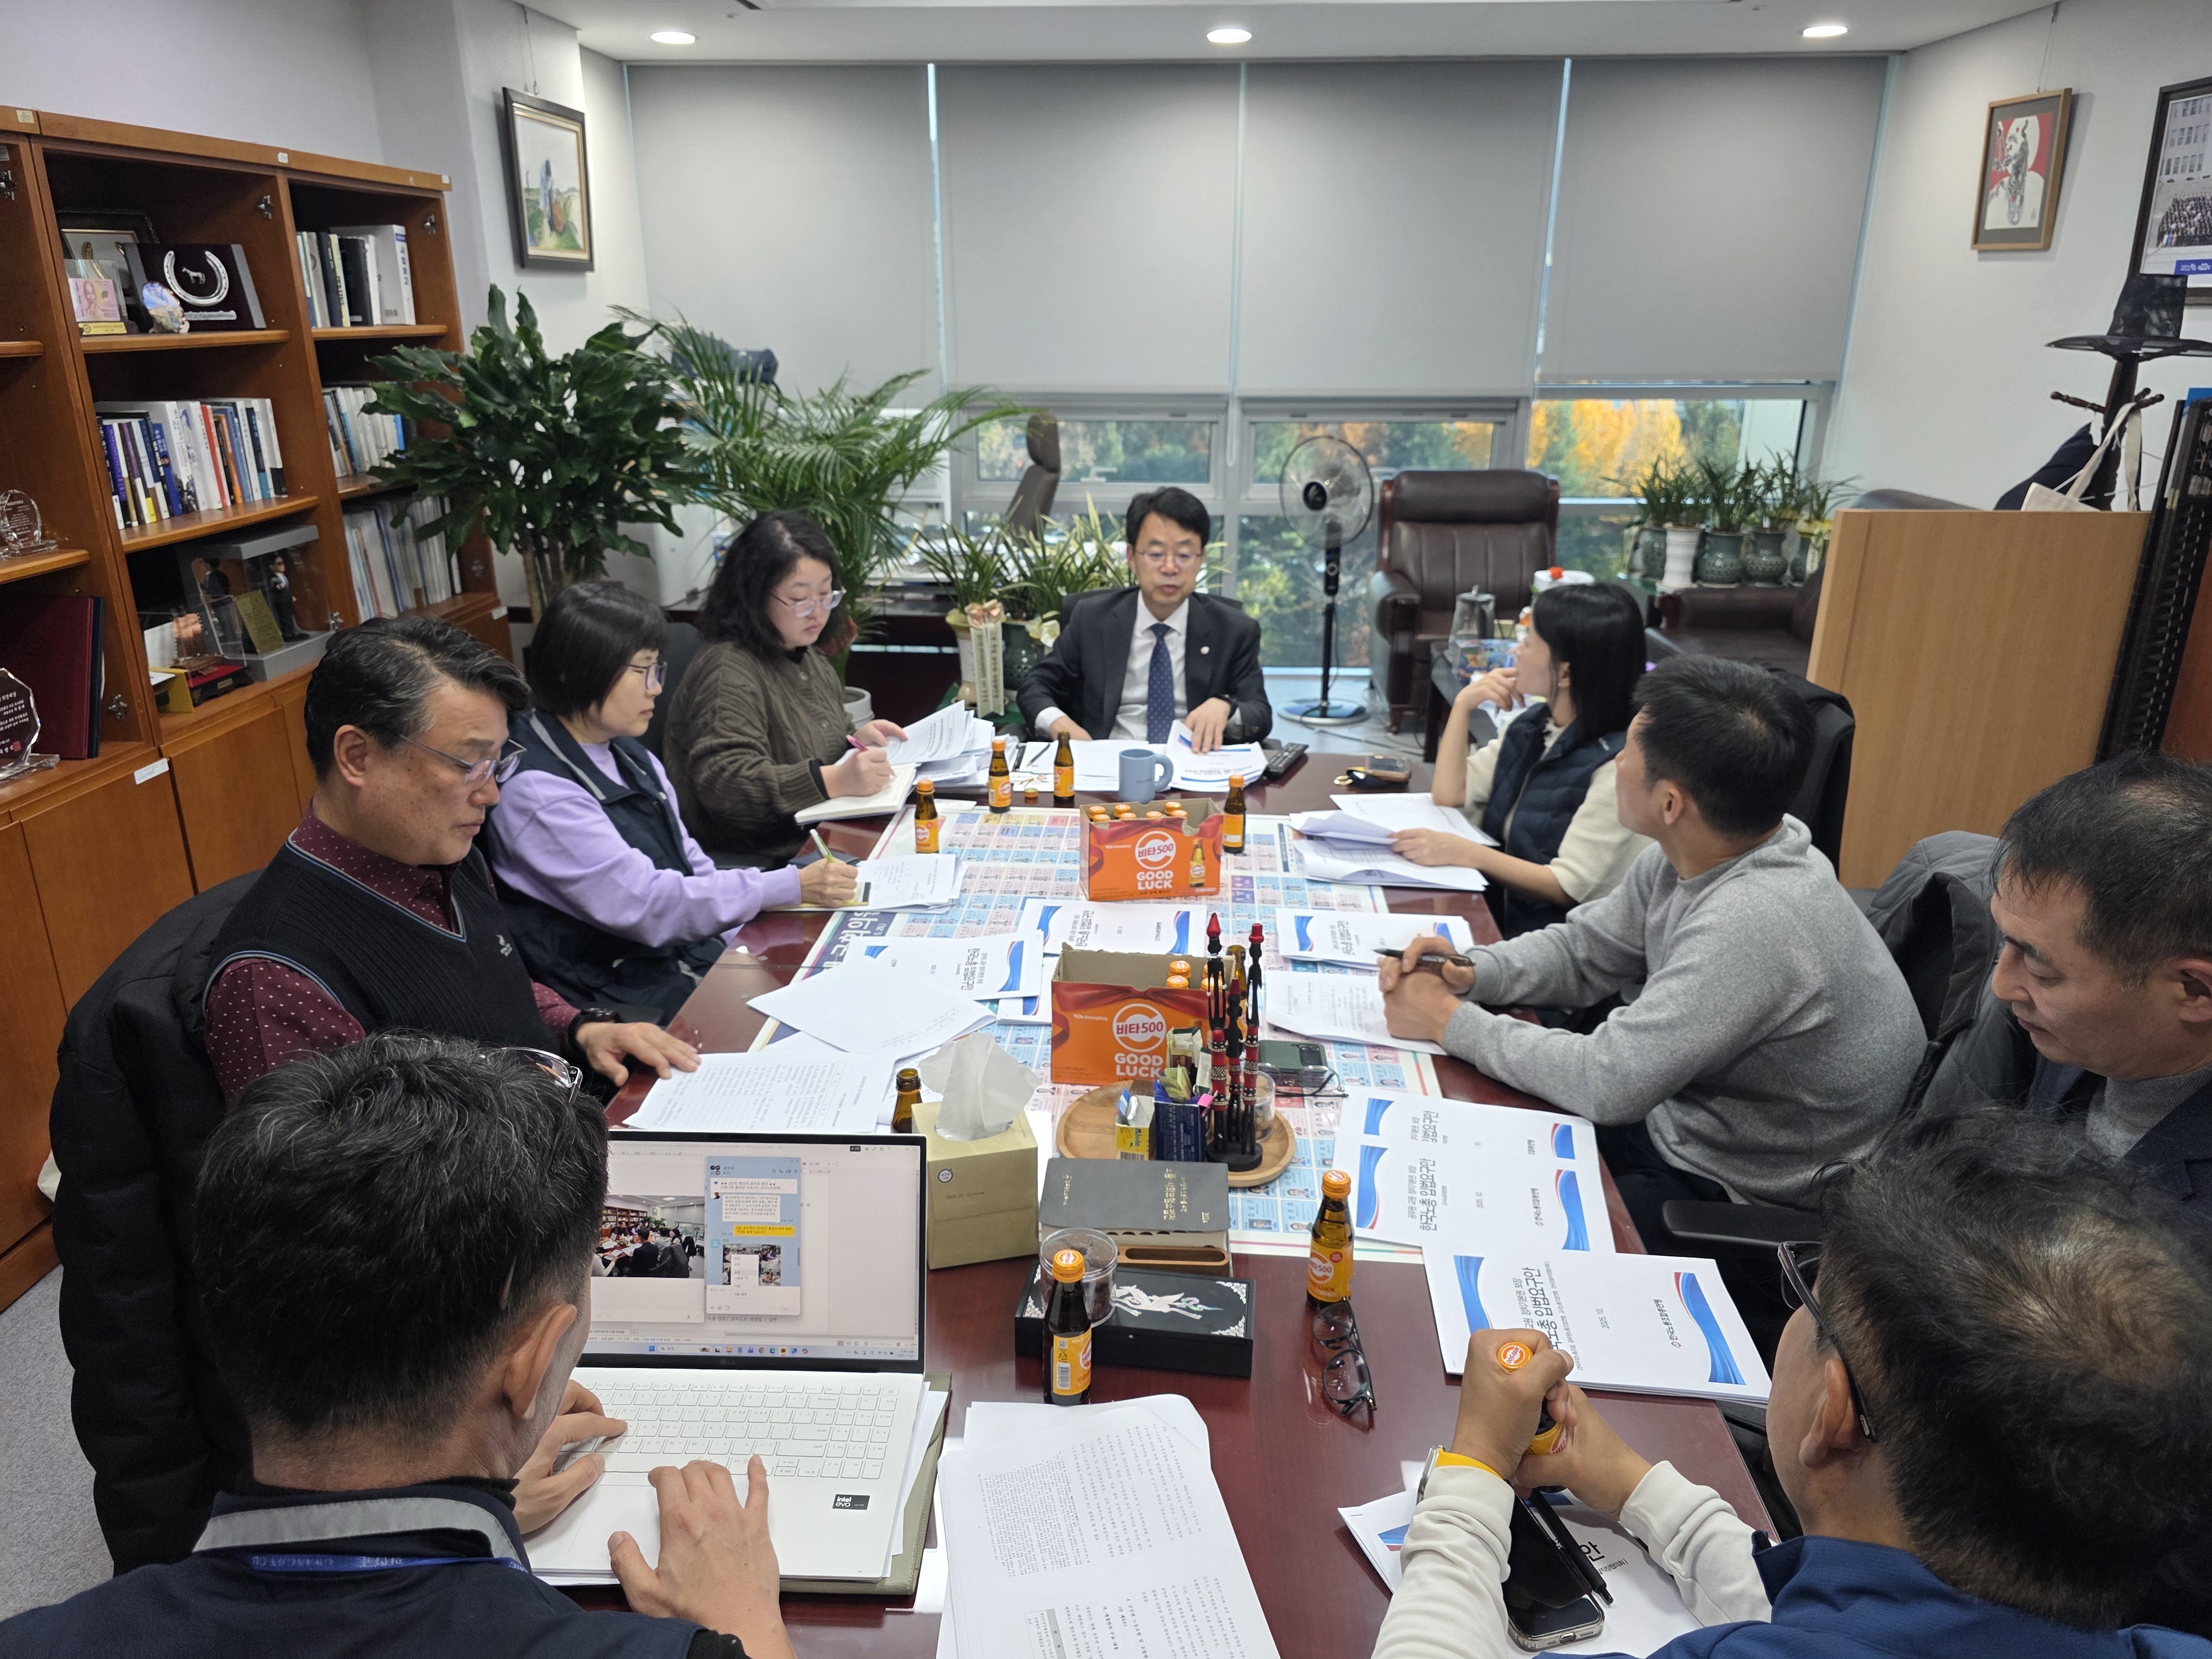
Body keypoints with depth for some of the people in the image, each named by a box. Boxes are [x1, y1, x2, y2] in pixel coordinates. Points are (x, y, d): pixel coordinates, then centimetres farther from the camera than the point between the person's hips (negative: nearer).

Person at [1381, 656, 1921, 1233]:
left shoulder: (1754, 924, -34)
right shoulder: (1689, 857, -5)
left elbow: (1607, 1084, -31)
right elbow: (1582, 950, 8)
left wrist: (1450, 1022, -21)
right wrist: (1471, 972, -11)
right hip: (1681, 1123, 8)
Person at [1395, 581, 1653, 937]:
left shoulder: (1617, 764, -19)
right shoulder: (1530, 725, 8)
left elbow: (1568, 888, -21)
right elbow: (1448, 795, 8)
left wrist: (1463, 852, -29)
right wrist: (1463, 706, -2)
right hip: (1495, 908, 8)